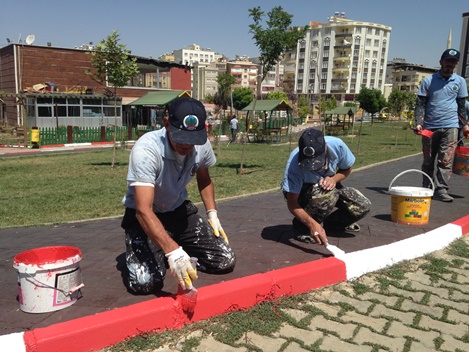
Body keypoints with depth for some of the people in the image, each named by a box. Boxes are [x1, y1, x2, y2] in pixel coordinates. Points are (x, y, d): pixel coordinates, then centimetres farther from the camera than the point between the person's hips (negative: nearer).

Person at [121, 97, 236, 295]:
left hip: (179, 211, 5)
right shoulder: (146, 150, -32)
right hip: (144, 216, -4)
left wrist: (212, 214, 1)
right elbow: (144, 210, -39)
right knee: (145, 282, -25)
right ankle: (139, 251, 10)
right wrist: (172, 251, -50)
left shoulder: (201, 145, -13)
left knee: (225, 261, -6)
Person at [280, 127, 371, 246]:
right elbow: (291, 202, -32)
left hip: (328, 185, 4)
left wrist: (333, 179, -26)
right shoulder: (295, 164, -37)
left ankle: (326, 224, 10)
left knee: (363, 206, -15)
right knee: (328, 194, -37)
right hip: (300, 192, -4)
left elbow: (346, 169, -5)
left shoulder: (337, 145, -27)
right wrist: (312, 224, -46)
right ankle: (303, 227, -11)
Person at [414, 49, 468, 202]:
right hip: (429, 127, 0)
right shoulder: (428, 81, 5)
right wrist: (418, 123, -10)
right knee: (428, 161, 8)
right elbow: (420, 104, 2)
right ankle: (426, 188, 19)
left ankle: (441, 189, -8)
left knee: (445, 161, -9)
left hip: (450, 127, 0)